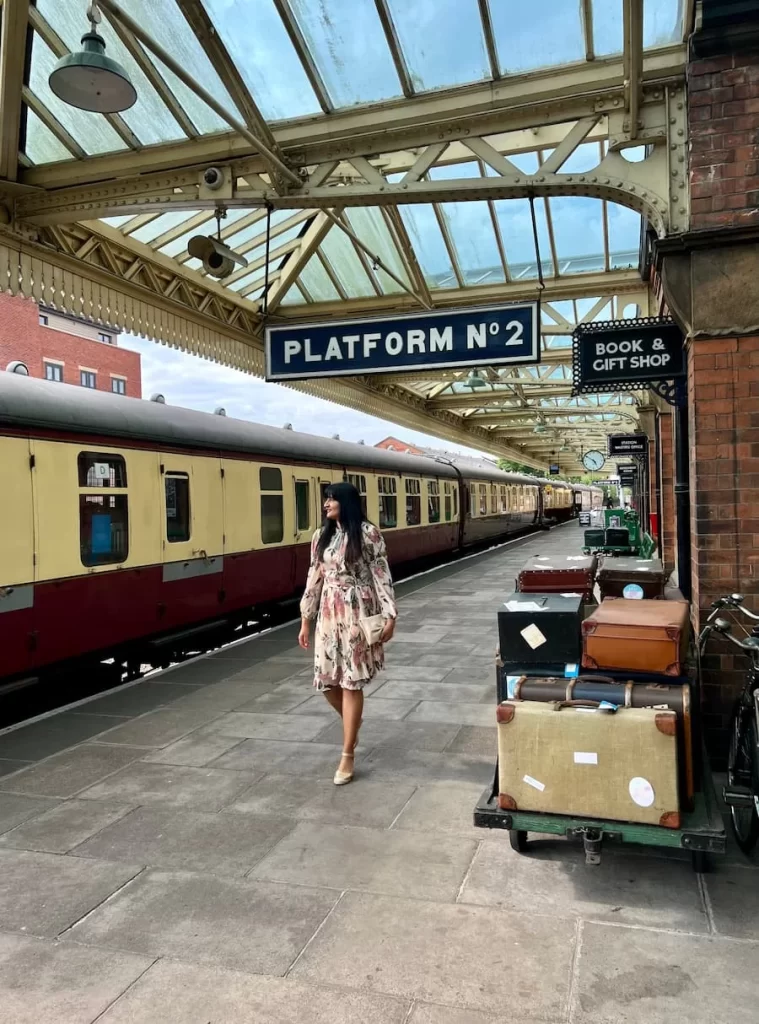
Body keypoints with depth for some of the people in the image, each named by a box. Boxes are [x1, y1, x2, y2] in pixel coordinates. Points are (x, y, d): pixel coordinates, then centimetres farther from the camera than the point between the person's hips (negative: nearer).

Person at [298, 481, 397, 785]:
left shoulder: (368, 533, -6)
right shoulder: (321, 537, 10)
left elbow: (382, 575, -6)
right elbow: (314, 579, 11)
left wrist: (390, 616, -11)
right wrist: (305, 620, 11)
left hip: (357, 614, -5)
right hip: (329, 614, 5)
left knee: (351, 682, -2)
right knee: (326, 679, 6)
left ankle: (348, 756, 8)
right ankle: (352, 723, 37)